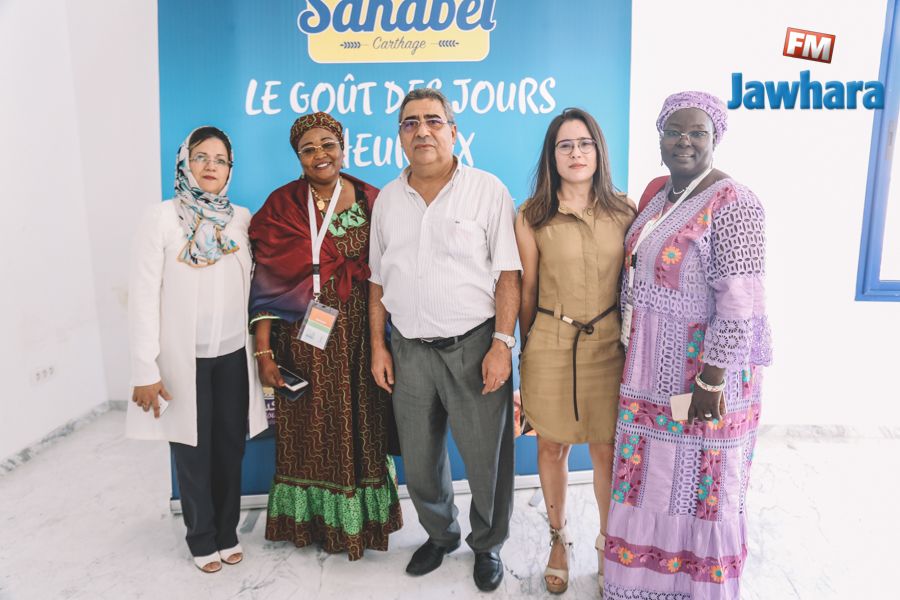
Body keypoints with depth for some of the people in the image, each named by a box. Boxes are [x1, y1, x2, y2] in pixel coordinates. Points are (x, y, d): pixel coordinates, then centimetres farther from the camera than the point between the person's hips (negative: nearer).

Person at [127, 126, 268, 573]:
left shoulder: (242, 219, 5)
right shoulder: (161, 218, -5)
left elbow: (254, 285, 7)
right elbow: (144, 295, -8)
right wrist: (145, 369, -12)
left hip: (233, 354, 3)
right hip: (184, 357, -2)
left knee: (230, 448, 10)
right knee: (192, 452, 9)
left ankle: (227, 533, 30)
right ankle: (202, 540, 29)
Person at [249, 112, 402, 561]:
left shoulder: (371, 201, 4)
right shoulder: (282, 206, -2)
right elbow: (265, 284, -6)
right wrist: (264, 351, -11)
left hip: (360, 337, 2)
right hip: (305, 339, -2)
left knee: (361, 428, 11)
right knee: (311, 429, 8)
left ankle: (361, 517, 31)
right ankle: (313, 520, 29)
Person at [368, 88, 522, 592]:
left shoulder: (488, 191, -5)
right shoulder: (388, 199, 9)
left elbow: (508, 274, -7)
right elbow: (379, 280, 12)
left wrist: (502, 344, -13)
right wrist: (378, 345, 8)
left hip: (474, 346, -4)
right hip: (409, 349, 4)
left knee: (488, 458, 7)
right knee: (419, 461, 16)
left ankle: (488, 546, 34)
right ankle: (440, 535, 42)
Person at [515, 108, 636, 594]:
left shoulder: (623, 212, 1)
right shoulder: (532, 217, -3)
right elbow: (527, 288, 3)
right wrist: (525, 348, 9)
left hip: (607, 344, 1)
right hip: (550, 344, 0)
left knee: (606, 449, 9)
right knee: (552, 446, 13)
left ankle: (608, 543, 33)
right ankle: (558, 539, 36)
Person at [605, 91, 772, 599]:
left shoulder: (734, 205, -16)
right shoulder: (659, 196, 9)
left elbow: (739, 305, -20)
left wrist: (711, 380, -20)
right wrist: (633, 353, 14)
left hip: (705, 367, -8)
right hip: (654, 368, 8)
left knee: (702, 483, 9)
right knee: (650, 475, 18)